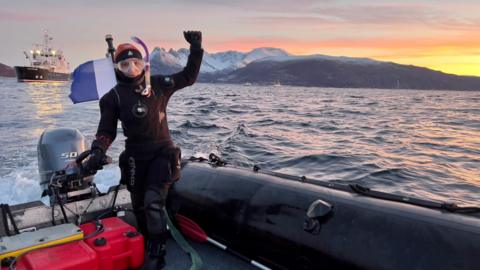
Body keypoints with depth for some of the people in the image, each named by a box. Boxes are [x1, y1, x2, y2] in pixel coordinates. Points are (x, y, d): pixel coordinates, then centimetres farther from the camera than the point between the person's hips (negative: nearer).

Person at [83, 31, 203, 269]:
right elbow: (107, 130, 2)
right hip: (135, 157, 2)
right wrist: (97, 152, -16)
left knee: (154, 202, -17)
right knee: (139, 207, 12)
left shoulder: (158, 84, 2)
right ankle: (148, 245, 35)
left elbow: (188, 76, 7)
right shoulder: (113, 97, 2)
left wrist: (196, 49, -3)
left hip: (163, 152, -2)